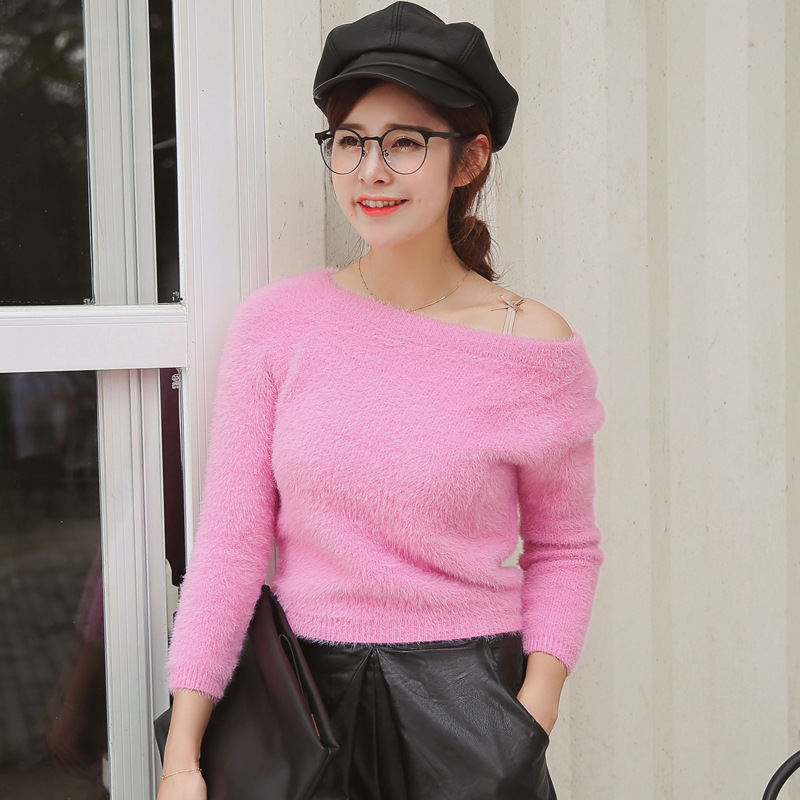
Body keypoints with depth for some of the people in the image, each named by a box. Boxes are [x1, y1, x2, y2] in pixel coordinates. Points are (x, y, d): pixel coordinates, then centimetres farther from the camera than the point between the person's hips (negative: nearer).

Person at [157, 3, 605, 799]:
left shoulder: (533, 347, -6)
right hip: (309, 696, 1)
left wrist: (532, 718, -9)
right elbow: (231, 538, -4)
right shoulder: (275, 323, -3)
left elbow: (565, 549, 4)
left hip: (465, 703, -1)